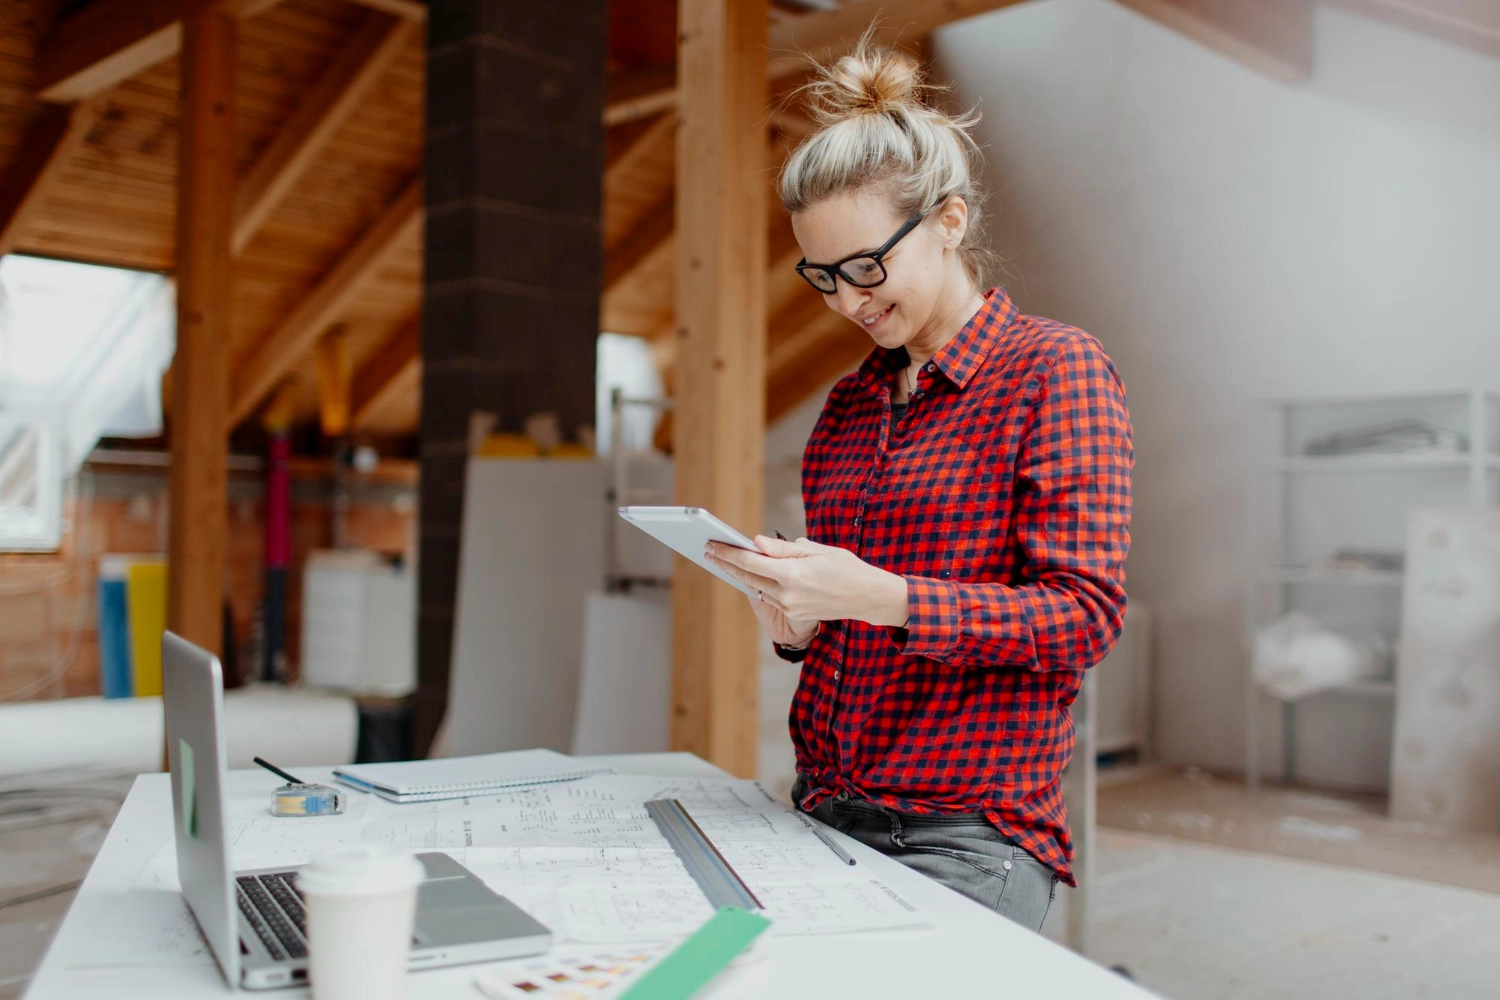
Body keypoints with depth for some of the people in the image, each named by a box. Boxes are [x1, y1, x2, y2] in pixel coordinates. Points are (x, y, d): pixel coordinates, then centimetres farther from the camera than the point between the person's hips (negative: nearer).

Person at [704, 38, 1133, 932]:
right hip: (825, 815, 6)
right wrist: (796, 624, 0)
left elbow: (1085, 616, -13)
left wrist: (878, 597, -23)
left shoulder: (1055, 367, -5)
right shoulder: (851, 402, 14)